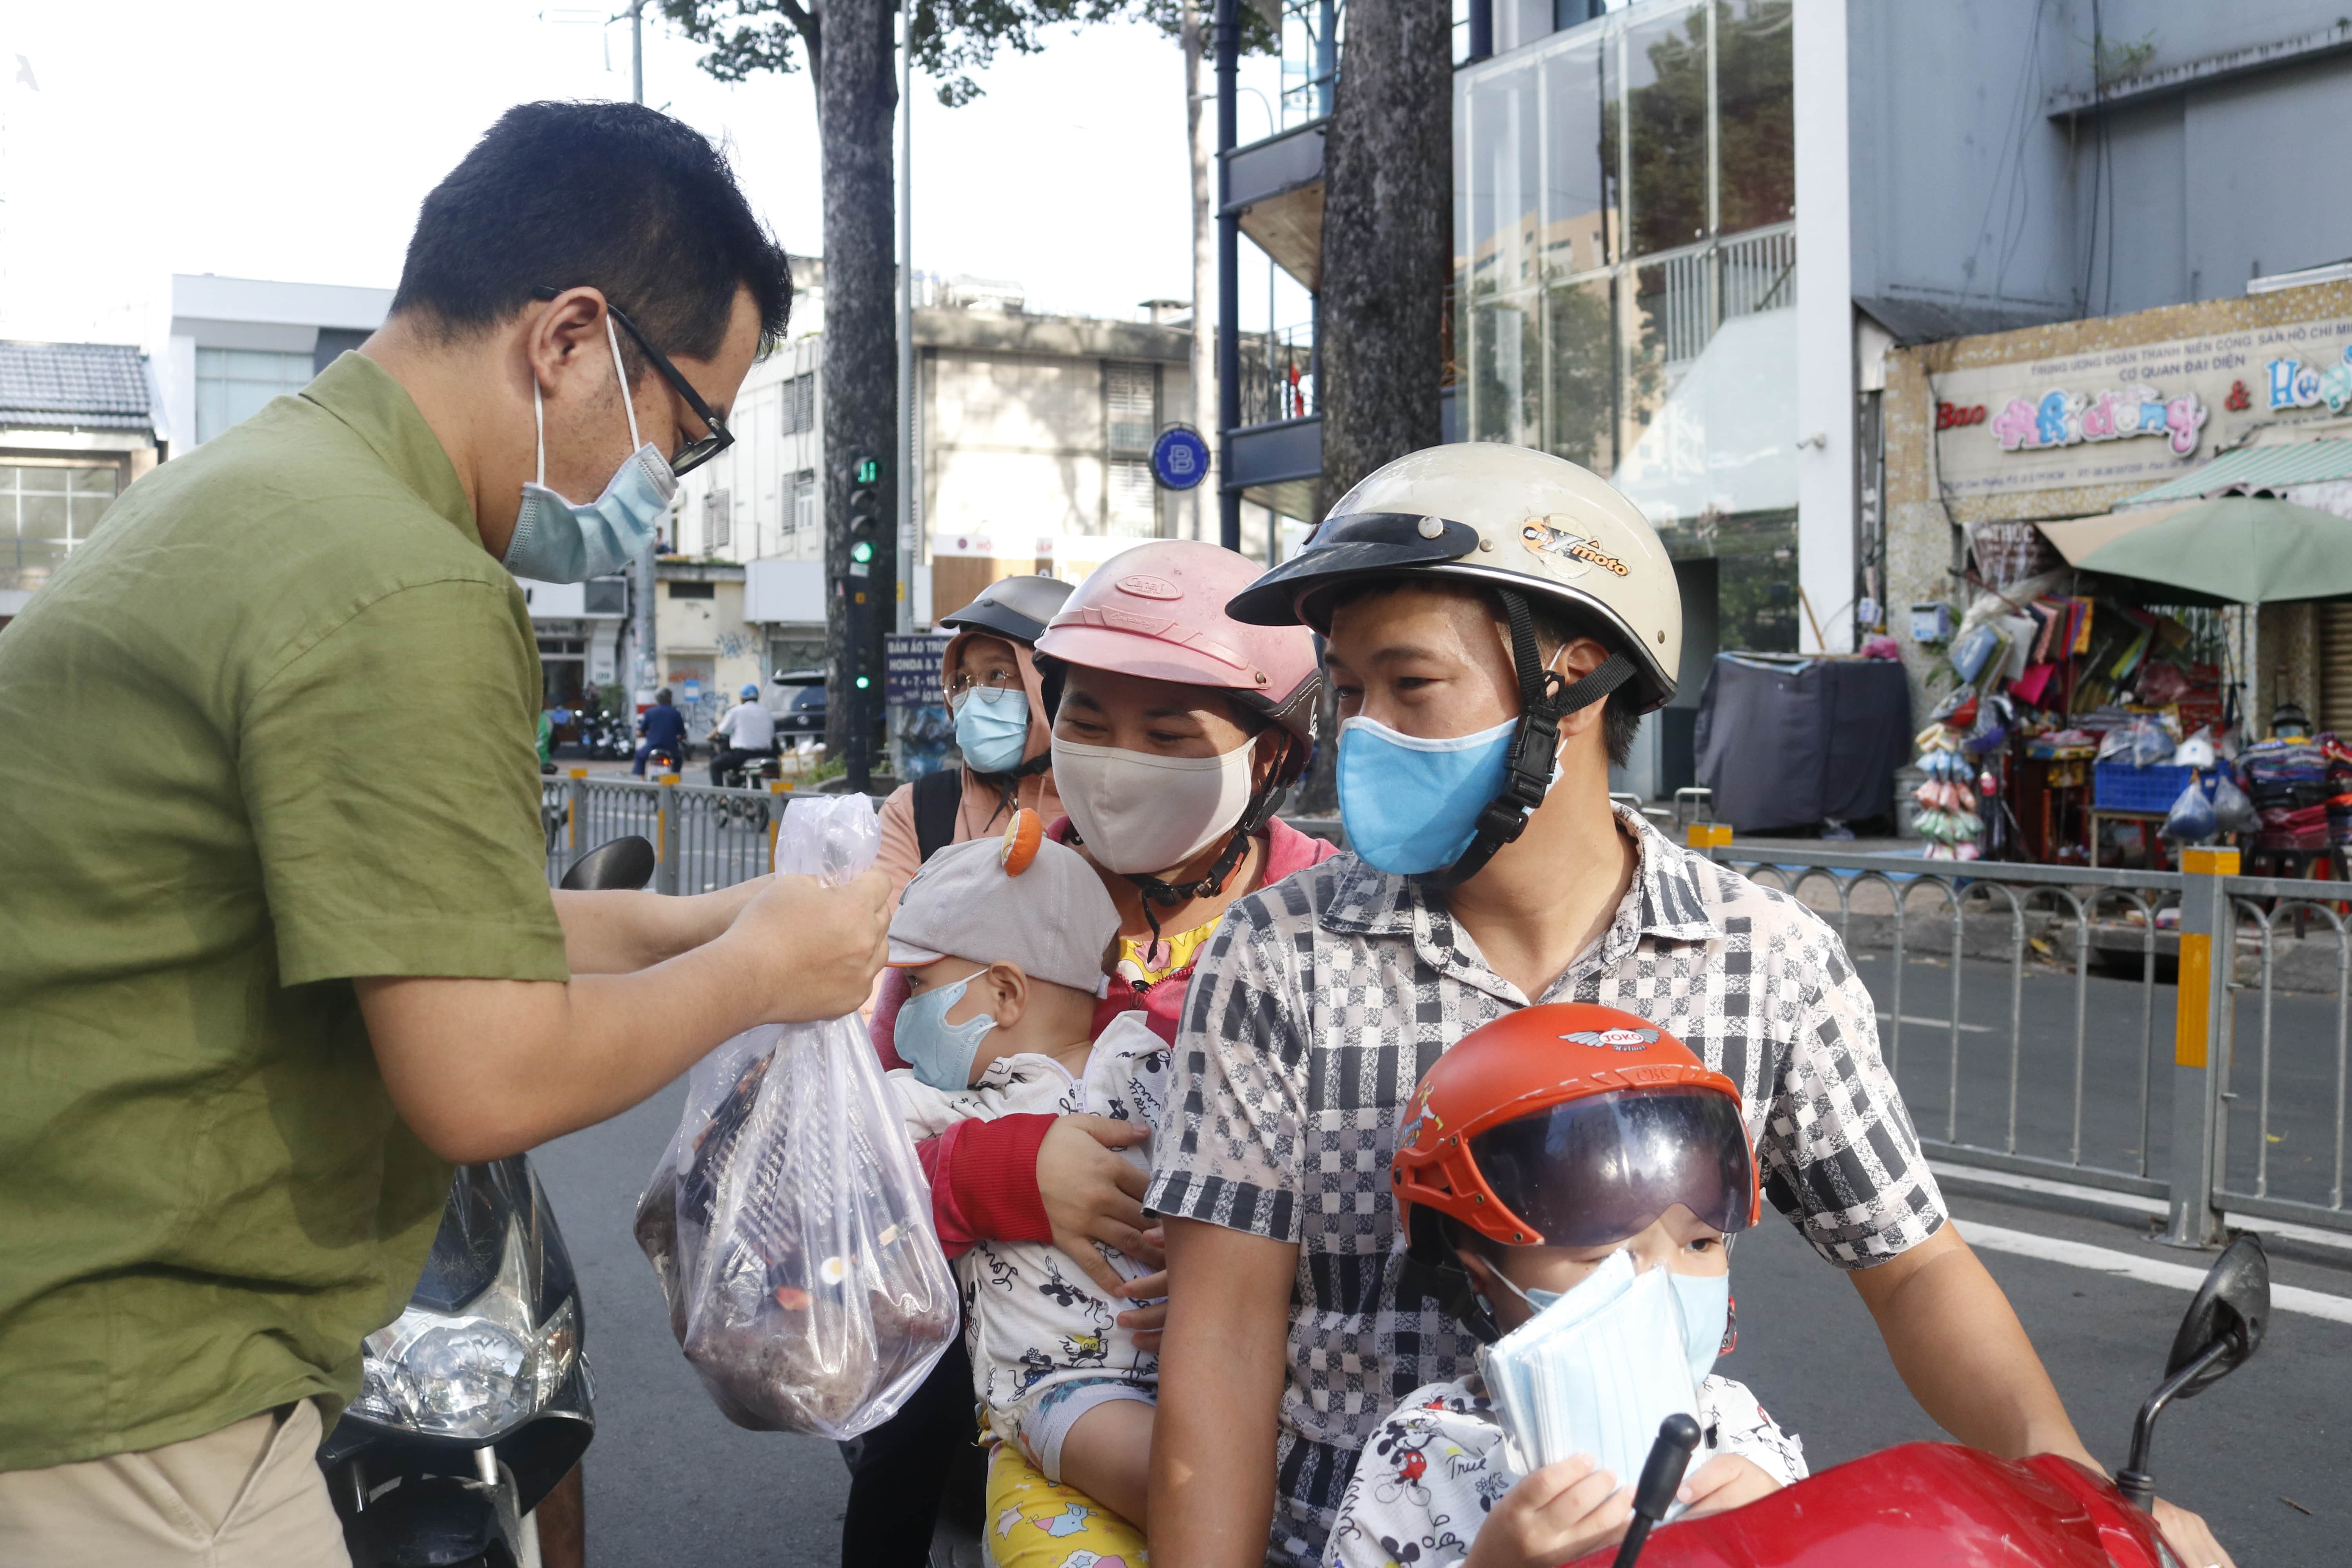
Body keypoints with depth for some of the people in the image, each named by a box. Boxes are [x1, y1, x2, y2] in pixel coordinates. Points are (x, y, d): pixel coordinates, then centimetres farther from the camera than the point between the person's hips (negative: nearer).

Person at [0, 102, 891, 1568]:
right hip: (124, 1416, -10)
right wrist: (754, 971, -8)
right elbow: (487, 1083, -24)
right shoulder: (408, 595, -24)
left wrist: (672, 924, 12)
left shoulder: (248, 482, 9)